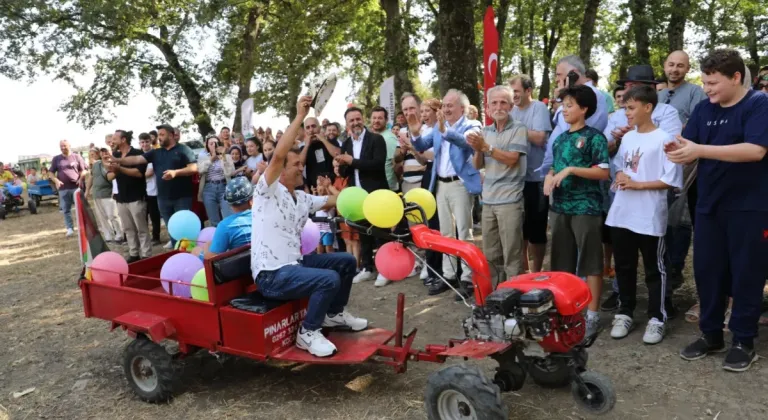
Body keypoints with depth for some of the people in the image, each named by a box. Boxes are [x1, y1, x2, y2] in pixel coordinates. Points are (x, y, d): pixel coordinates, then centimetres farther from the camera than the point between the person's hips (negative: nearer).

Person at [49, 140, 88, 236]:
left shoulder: (77, 156, 5)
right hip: (63, 188, 2)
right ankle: (70, 228, 9)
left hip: (76, 187, -2)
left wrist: (81, 179, -11)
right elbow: (51, 172, 12)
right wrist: (56, 180, -7)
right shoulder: (56, 159, 10)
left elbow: (84, 170, 6)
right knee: (66, 210, 3)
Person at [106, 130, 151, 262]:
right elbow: (109, 177, 12)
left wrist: (120, 168, -25)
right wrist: (113, 171, -10)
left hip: (136, 198, -7)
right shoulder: (115, 156, 13)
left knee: (141, 229, -2)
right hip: (121, 199, 7)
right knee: (128, 229, 10)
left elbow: (139, 172, -19)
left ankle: (146, 256, 2)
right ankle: (133, 254, 18)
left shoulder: (137, 153, -7)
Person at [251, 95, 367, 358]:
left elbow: (332, 200, 19)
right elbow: (278, 155, -25)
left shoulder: (301, 198, 12)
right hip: (271, 274, -9)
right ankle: (308, 333, -5)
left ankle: (334, 314, 25)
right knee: (329, 279, -26)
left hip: (294, 263, 9)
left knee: (346, 261, 9)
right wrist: (300, 117, -23)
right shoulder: (268, 191, -11)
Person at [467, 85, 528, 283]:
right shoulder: (486, 131, 13)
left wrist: (486, 146, -17)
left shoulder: (519, 129, -3)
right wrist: (477, 149, -7)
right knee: (490, 254, 14)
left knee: (511, 254, -1)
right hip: (488, 199, 6)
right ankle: (501, 284, 30)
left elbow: (511, 159, -15)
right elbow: (478, 165, 12)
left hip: (509, 200, -6)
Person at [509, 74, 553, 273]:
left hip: (536, 177, -6)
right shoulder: (512, 111, 9)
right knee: (519, 225, 15)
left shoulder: (539, 108, -7)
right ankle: (524, 266, 30)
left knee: (536, 227, 3)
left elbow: (539, 138, -19)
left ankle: (536, 272, 17)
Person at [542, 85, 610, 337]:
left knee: (590, 262, 0)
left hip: (586, 208, -6)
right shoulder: (560, 138, 15)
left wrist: (571, 170, -18)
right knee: (562, 262, 12)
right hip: (560, 208, 7)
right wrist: (549, 178, 1)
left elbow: (604, 172, -11)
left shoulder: (594, 137, -5)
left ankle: (592, 314, 8)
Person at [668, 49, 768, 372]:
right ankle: (710, 334, 23)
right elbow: (689, 150, 4)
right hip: (709, 206, 5)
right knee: (706, 270, 8)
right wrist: (677, 150, -20)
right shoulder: (703, 110, 8)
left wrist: (699, 149, -29)